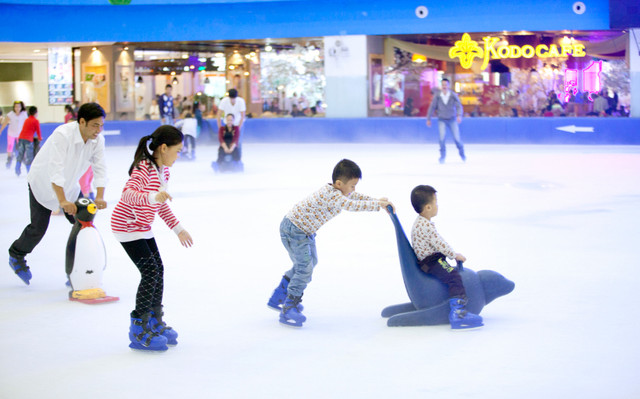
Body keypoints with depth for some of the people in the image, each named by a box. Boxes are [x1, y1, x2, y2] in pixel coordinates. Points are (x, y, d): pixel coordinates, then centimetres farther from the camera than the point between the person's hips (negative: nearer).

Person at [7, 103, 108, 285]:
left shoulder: (97, 140, -16)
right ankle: (16, 256, 26)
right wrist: (62, 201, -48)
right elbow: (55, 169, -40)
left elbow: (100, 168, -16)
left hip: (69, 184, 6)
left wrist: (100, 197, -31)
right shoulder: (63, 135, -34)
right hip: (43, 183, -5)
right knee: (38, 227, -4)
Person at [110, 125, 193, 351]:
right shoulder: (144, 169, -24)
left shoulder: (163, 170, 5)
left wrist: (178, 229, 17)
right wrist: (152, 197, -56)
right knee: (150, 271, -14)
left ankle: (155, 323, 25)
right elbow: (128, 193, -40)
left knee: (158, 270, 10)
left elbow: (161, 204, 17)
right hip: (127, 226, -9)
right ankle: (138, 331, -5)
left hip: (143, 227, 9)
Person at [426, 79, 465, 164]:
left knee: (457, 138, -2)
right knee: (442, 136, -20)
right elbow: (432, 107, 0)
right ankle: (443, 155, -5)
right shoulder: (437, 96, -9)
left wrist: (459, 116, -37)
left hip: (452, 120, 0)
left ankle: (461, 152, 27)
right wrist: (428, 119, 3)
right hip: (442, 120, 0)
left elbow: (459, 106, -19)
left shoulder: (453, 95, -12)